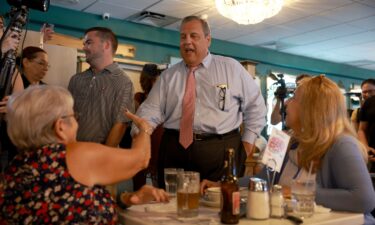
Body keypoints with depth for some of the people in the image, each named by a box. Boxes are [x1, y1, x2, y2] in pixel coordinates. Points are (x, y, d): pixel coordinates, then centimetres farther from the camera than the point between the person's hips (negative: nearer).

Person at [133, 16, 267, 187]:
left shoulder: (231, 68, 6)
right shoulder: (168, 76, 10)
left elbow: (255, 105, 10)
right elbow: (151, 110, 1)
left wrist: (247, 143, 5)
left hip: (221, 151, -1)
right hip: (175, 150, 2)